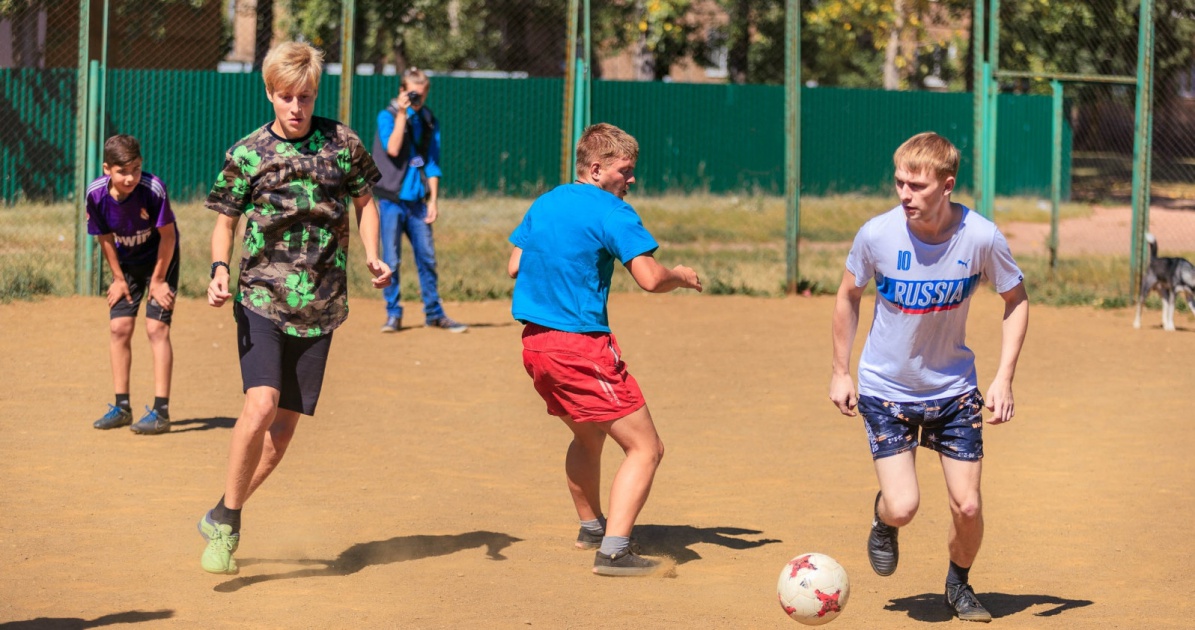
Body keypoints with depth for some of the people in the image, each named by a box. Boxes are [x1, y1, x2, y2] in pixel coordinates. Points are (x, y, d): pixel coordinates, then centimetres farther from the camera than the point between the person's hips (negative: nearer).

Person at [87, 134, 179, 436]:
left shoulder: (153, 189, -32)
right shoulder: (97, 194, -21)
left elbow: (167, 235, -19)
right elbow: (105, 238, -4)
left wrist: (158, 280, -13)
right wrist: (119, 278, 0)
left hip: (160, 258, -4)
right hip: (126, 261, 4)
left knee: (156, 327, -13)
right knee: (119, 327, 0)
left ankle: (161, 411, -13)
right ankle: (122, 407, 11)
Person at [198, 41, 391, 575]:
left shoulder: (342, 144, 2)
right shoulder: (247, 154, -1)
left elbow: (364, 202, 16)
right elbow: (225, 221, 8)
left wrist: (372, 255, 0)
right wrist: (219, 269, -10)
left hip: (318, 307, 2)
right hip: (262, 299, -2)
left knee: (283, 428, 3)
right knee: (261, 405, -22)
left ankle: (224, 518, 23)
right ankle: (227, 522, -6)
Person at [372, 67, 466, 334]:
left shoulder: (429, 120, 9)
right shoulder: (387, 116, -3)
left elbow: (432, 163, 11)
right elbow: (393, 149, -20)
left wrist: (433, 199, 5)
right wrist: (402, 114, -18)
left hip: (417, 201, 3)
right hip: (392, 199, -3)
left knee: (427, 257, 4)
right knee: (391, 260, -1)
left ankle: (434, 313, 13)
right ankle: (393, 314, 8)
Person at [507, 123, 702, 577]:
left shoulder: (544, 204, 12)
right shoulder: (612, 213, -11)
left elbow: (515, 267, 19)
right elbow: (650, 278, -20)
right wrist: (681, 276, 1)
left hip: (534, 342, 9)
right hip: (581, 346, -9)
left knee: (588, 435, 31)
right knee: (645, 448, -7)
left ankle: (591, 527, 45)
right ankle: (613, 551, -18)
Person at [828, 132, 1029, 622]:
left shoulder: (981, 237, -19)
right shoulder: (877, 235, -19)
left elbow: (1016, 300, -1)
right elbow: (849, 296, 0)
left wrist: (1003, 378, -9)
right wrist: (840, 372, 4)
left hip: (954, 388, 1)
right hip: (885, 388, -1)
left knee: (967, 506, -1)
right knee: (903, 506, -13)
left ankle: (959, 583, 30)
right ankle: (883, 520, 25)